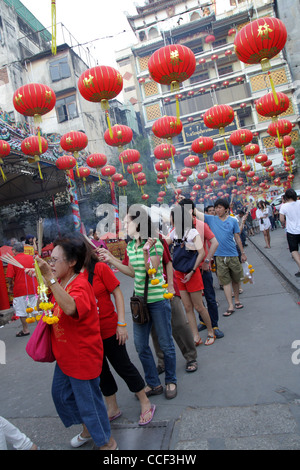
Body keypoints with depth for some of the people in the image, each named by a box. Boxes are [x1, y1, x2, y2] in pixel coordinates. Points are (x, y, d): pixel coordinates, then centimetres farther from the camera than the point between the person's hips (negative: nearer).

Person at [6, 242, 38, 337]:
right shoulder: (31, 258, 3)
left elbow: (10, 277, -11)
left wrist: (10, 286, 8)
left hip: (20, 289, -4)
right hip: (33, 288, 4)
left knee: (22, 311, 9)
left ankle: (25, 330, 17)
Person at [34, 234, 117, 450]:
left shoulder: (80, 286, -28)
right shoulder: (61, 282, 0)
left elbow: (70, 308, -51)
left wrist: (50, 278, -51)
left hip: (83, 358, -10)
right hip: (65, 357, 10)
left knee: (89, 402, 9)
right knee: (61, 394, 27)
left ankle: (107, 442, 37)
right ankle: (88, 429, 51)